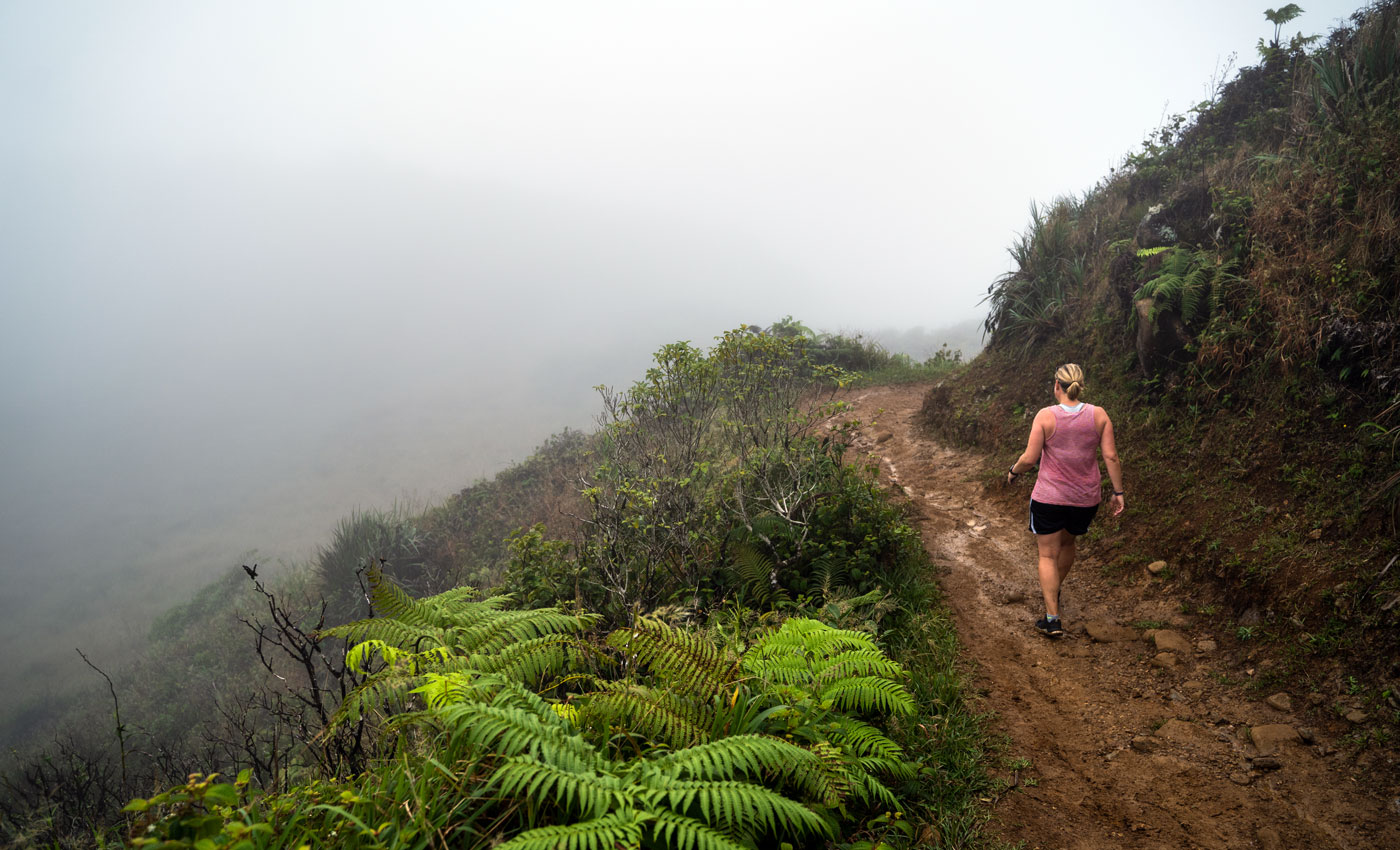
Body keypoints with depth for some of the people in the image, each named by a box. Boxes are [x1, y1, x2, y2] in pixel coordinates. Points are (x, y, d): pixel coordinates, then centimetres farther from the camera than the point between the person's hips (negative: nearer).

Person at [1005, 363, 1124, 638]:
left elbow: (1029, 458, -13)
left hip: (1049, 497, -4)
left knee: (1048, 555, 5)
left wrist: (1013, 471, 7)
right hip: (1086, 499, 4)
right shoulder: (1099, 415, -4)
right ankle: (1053, 590, 50)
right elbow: (1111, 456, -6)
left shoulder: (1046, 416, -13)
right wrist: (1118, 492, 2)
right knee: (1067, 542, 28)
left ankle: (1052, 619, 0)